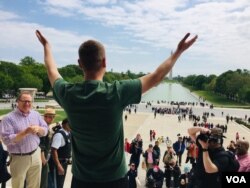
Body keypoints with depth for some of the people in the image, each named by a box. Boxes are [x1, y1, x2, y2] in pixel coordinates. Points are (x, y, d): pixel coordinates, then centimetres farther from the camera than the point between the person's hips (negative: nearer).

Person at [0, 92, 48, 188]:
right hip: (19, 158, -4)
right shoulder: (8, 118, -12)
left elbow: (45, 130, 8)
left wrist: (38, 129, -14)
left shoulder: (36, 114, 5)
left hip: (36, 155, 4)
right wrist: (25, 132, -27)